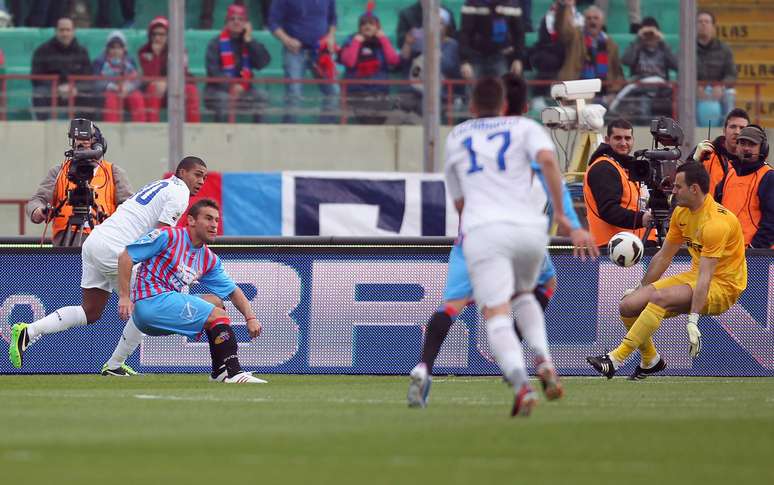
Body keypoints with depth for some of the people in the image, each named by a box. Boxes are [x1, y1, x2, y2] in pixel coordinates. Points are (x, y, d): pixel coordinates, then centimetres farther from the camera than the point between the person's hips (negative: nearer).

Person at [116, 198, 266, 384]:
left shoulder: (209, 259, 16)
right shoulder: (168, 236, -6)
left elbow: (232, 290, 19)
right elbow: (126, 257, -7)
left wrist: (250, 317, 2)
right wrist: (124, 297, -14)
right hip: (151, 301, -9)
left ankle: (220, 371, 10)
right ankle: (234, 373, -17)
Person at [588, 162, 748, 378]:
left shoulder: (716, 221, -23)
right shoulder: (681, 212, 5)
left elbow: (705, 276, -29)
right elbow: (663, 257, 18)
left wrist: (693, 320, -34)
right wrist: (641, 289, 23)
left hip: (722, 286, -9)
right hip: (693, 277, 9)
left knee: (659, 298, -33)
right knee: (628, 305, -8)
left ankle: (616, 359, -30)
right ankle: (651, 360, 13)